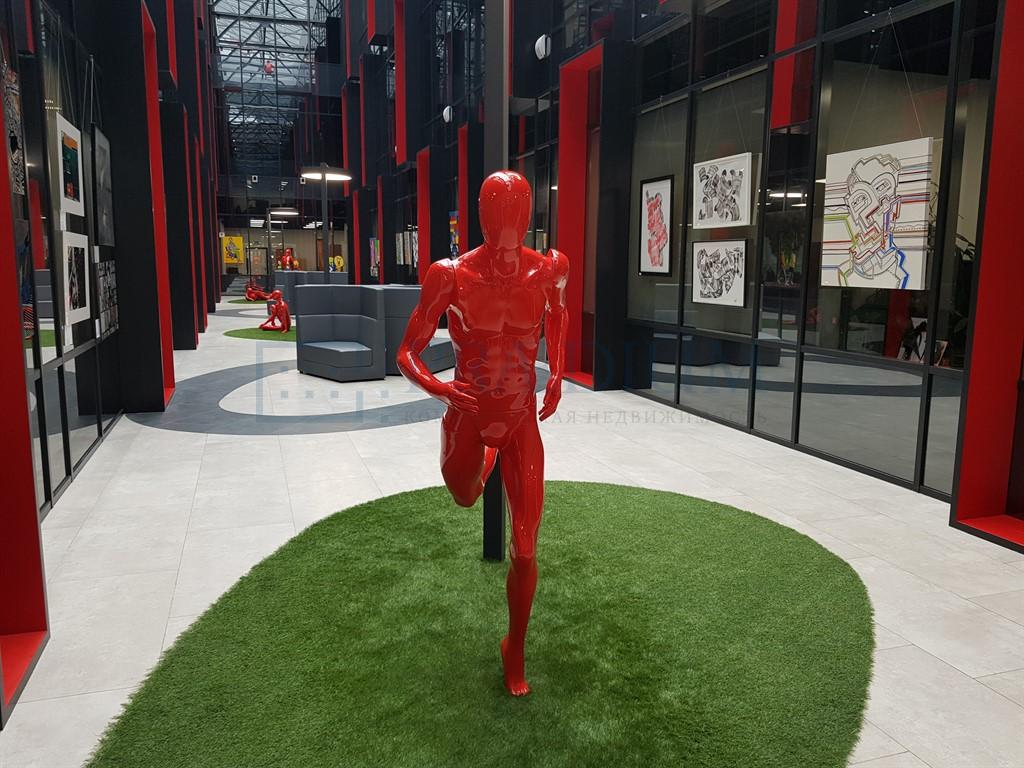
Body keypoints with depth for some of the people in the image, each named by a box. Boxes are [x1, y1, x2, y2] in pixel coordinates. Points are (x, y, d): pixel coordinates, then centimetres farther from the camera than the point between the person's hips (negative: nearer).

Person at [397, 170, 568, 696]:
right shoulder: (452, 277, -19)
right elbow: (407, 355, -12)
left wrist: (557, 374, 2)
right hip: (467, 417, 0)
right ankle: (484, 461, 69)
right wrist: (438, 389, -32)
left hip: (522, 421, 1)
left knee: (525, 549, 2)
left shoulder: (549, 269, -12)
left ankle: (516, 650, 28)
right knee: (464, 499, 30)